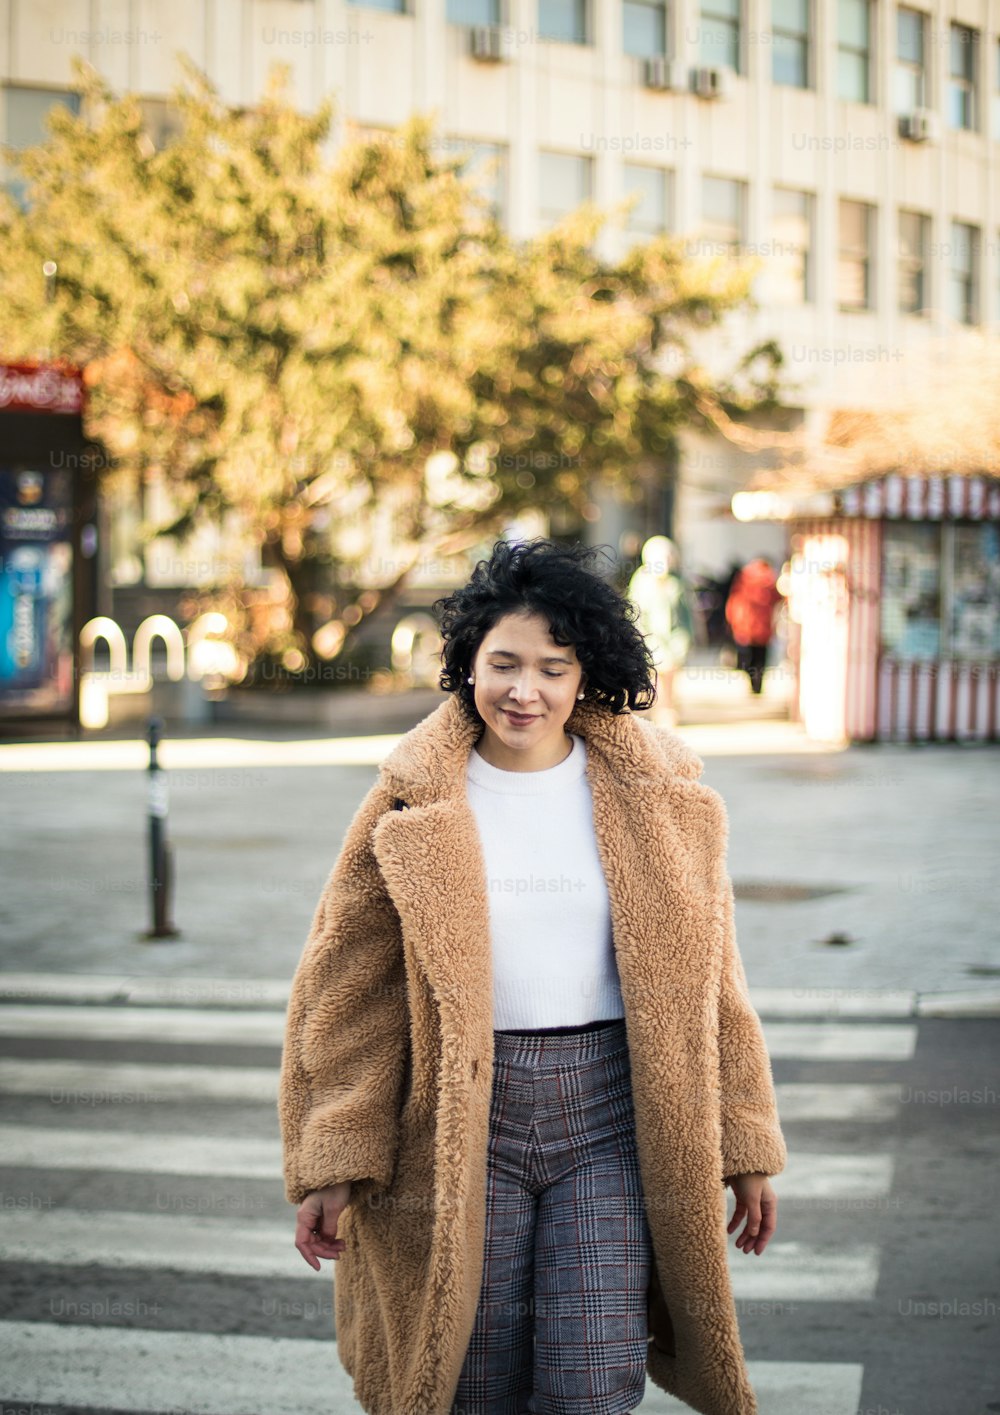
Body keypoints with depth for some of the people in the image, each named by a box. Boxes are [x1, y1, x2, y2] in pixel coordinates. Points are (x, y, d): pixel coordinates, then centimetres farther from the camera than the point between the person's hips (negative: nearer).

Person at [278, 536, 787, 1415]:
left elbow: (706, 974, 7)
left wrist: (744, 1149, 7)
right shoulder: (415, 804, -1)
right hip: (464, 1118, 0)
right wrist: (333, 1165, -3)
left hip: (611, 1111, 0)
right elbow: (347, 987, 1)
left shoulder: (654, 794, 2)